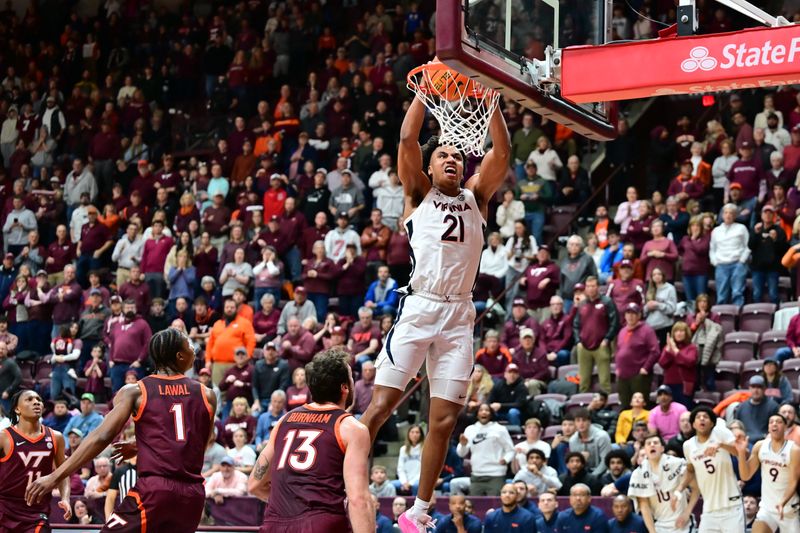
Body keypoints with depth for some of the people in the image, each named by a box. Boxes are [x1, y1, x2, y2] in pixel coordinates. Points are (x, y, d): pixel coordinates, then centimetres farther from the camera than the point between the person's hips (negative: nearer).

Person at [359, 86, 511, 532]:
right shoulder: (420, 194, 11)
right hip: (419, 308, -3)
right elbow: (408, 138, -2)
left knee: (445, 420, 2)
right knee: (380, 407, -9)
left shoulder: (476, 197, 17)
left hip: (459, 315, 3)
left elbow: (502, 150, 4)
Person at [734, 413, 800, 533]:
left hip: (788, 510, -2)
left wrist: (783, 503, -35)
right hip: (766, 508, 2)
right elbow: (746, 476, -1)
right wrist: (742, 453, -17)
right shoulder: (760, 447, -1)